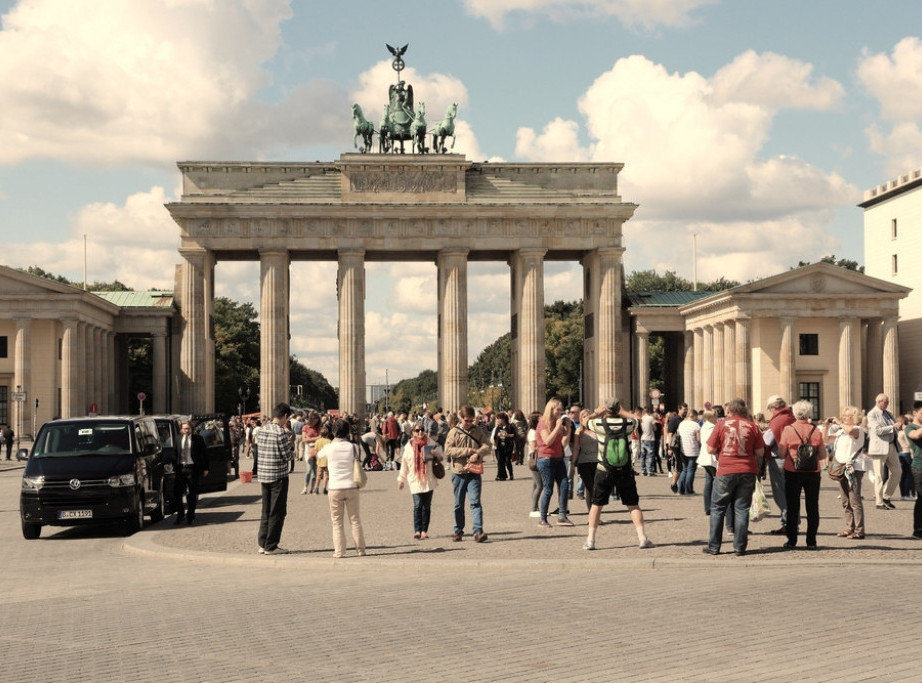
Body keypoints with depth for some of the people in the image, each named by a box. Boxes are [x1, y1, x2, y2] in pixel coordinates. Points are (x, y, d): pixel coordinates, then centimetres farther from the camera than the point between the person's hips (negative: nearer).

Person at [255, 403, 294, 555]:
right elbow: (287, 456, -15)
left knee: (266, 511, 15)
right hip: (278, 476, -7)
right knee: (277, 512, 2)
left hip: (263, 475, 7)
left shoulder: (262, 430, 5)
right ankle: (271, 546, 3)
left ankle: (263, 544, 17)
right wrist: (292, 454, 9)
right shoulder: (280, 432, -17)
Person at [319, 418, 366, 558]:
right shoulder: (353, 447, -4)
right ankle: (360, 549, 12)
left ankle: (339, 550, 2)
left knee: (337, 521, 5)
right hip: (351, 487, 1)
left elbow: (318, 455, 14)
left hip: (335, 488, -1)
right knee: (355, 519, 10)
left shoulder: (330, 448, -6)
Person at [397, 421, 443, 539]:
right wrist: (401, 479, 12)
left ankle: (424, 531, 11)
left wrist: (436, 453, -9)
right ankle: (417, 530, -14)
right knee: (417, 505, -12)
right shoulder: (409, 446, 4)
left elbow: (440, 456, 15)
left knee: (426, 506, 5)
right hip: (415, 480, -2)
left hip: (429, 479, 2)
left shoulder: (431, 442, 5)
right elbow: (404, 464, 10)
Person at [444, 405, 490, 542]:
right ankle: (458, 530, 23)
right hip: (458, 472, 0)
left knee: (475, 501, -10)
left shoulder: (477, 431, 6)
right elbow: (448, 450, -10)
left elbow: (487, 446, -1)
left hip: (474, 472, 0)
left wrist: (477, 454, -21)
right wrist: (467, 451, -15)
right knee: (458, 504, 10)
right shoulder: (454, 432, 0)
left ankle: (478, 531, -16)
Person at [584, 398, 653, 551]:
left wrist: (596, 413, 27)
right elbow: (635, 420, 20)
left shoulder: (598, 423, -9)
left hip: (604, 471, -1)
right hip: (625, 471, 1)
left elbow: (585, 422, 13)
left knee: (597, 505, 9)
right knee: (633, 505, 9)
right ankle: (642, 538, 4)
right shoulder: (627, 423, -5)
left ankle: (590, 540, 8)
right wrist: (623, 412, 31)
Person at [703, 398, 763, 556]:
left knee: (718, 508, 8)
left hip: (725, 472, -1)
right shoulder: (752, 426, 0)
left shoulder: (721, 424, -3)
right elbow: (760, 452, 3)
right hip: (747, 472, 1)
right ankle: (740, 547, 5)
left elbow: (710, 449, -3)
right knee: (742, 509, 6)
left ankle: (714, 547, 9)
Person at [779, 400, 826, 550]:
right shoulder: (816, 431, -1)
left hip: (792, 472, -1)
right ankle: (811, 541, 7)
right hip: (813, 473, 1)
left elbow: (782, 452, -8)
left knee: (792, 507, 6)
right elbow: (823, 456, 1)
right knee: (812, 507, 8)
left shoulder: (788, 430, -7)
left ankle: (792, 540, 6)